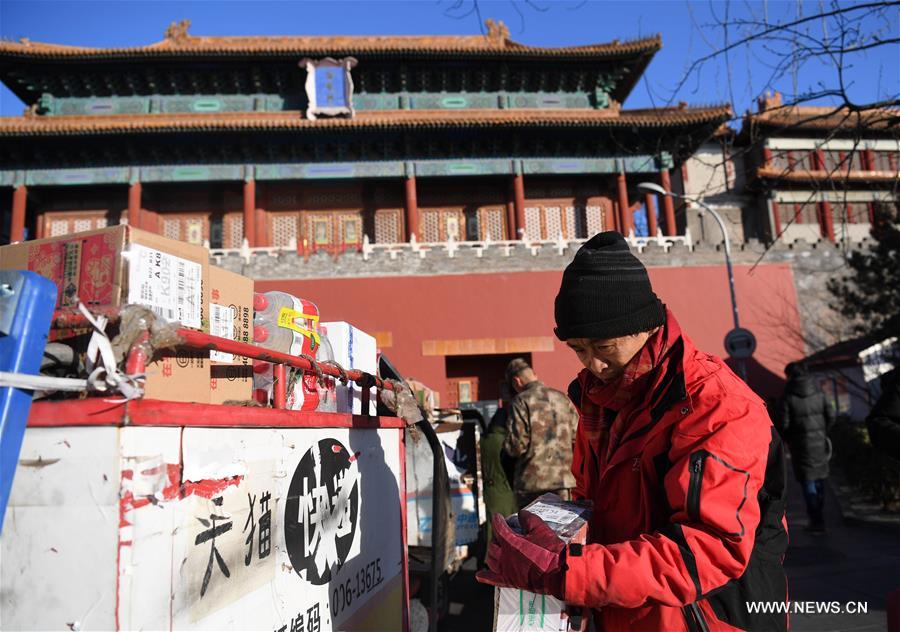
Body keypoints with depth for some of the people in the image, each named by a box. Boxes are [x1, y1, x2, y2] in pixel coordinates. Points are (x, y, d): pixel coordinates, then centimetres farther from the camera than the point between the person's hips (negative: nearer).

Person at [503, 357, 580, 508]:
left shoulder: (520, 402, -9)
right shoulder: (562, 398, 6)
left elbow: (516, 445, -15)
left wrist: (507, 446, 7)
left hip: (533, 481, -4)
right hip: (563, 478, 4)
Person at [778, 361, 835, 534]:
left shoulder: (788, 396, -11)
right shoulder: (819, 392, 1)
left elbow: (784, 423, -11)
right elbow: (831, 416, 2)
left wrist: (788, 440, 7)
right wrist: (822, 433, 16)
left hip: (801, 444, -5)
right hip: (820, 442, 5)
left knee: (808, 482, 2)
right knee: (819, 479, 18)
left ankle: (817, 521, 0)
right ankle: (819, 517, 28)